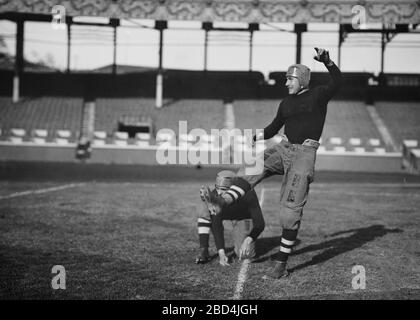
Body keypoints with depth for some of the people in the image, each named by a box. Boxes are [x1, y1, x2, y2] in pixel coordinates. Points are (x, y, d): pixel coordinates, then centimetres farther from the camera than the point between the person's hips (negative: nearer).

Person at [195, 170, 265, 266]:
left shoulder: (248, 194, -39)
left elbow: (260, 224, -37)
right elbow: (216, 226, -30)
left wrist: (248, 240, -55)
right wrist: (221, 253, -38)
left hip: (243, 218, -2)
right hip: (225, 214, 2)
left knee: (244, 255, -17)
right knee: (205, 212, -29)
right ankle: (203, 251, -22)